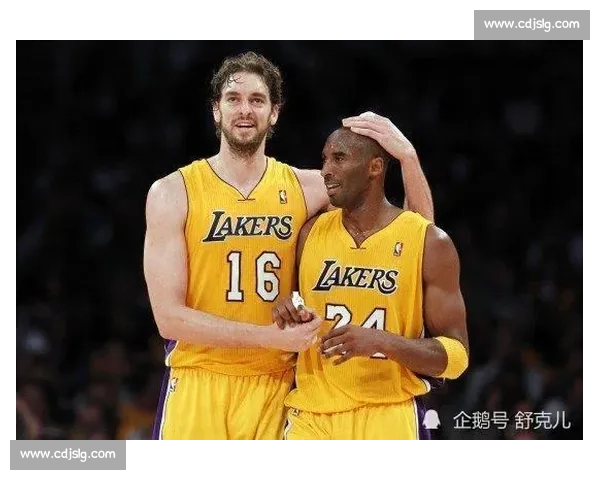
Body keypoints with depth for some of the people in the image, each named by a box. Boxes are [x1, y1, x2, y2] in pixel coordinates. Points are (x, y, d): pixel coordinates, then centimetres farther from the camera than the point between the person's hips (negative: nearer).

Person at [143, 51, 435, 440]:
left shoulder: (305, 189, 6)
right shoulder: (173, 193, -2)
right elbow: (169, 316, -9)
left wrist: (407, 157, -9)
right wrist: (272, 335, -17)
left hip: (273, 389, 2)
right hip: (197, 388, -2)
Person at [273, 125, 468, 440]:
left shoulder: (430, 242, -3)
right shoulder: (311, 234, 9)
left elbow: (455, 355, -5)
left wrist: (382, 341, -21)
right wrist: (288, 318, -4)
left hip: (389, 419, -3)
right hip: (312, 417, 3)